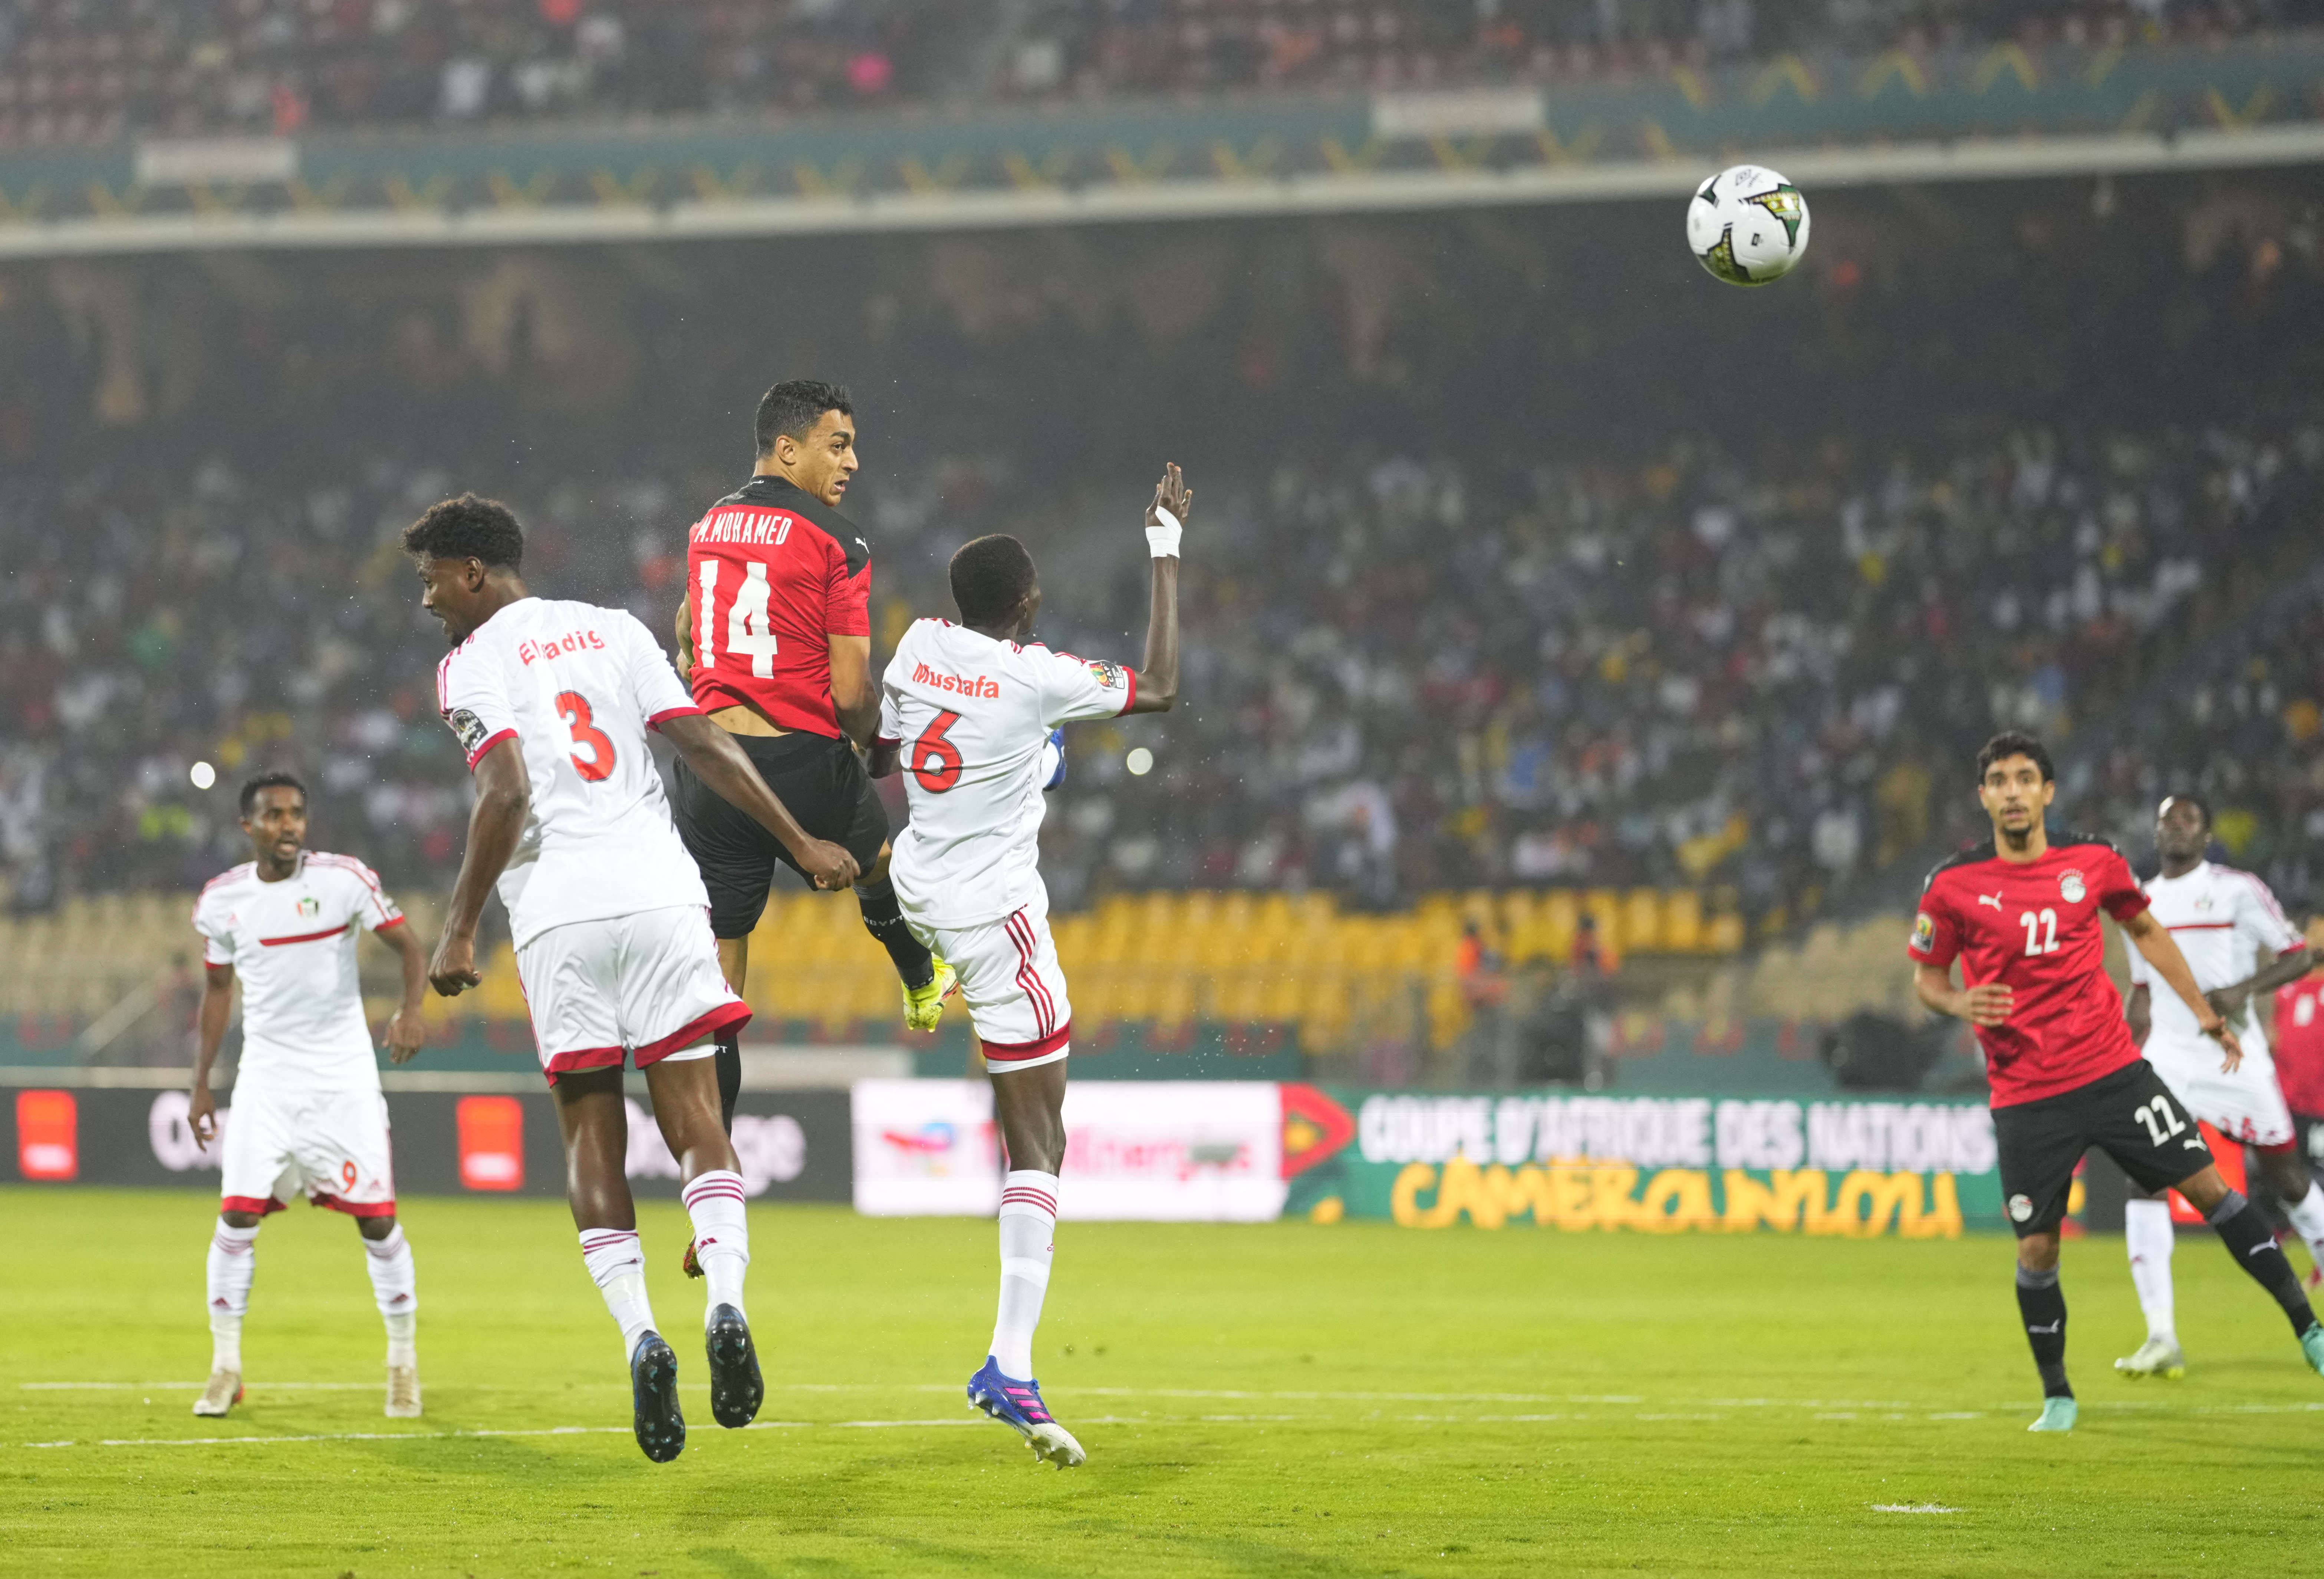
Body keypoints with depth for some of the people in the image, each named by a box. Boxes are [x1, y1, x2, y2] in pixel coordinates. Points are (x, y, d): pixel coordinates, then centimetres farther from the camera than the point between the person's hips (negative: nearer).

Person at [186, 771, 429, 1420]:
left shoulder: (344, 879, -8)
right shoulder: (223, 899, 1)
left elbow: (409, 948, -5)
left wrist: (410, 1011, -25)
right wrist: (202, 1085, 11)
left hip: (344, 1074, -2)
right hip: (267, 1075, 2)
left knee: (376, 1217, -4)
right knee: (238, 1214, -8)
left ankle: (404, 1361, 11)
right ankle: (225, 1367, 3)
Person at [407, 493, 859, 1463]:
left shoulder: (472, 666, 3)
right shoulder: (613, 630, 17)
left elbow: (506, 796, -11)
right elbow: (706, 748, 10)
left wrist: (458, 932, -7)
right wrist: (800, 844, 14)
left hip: (558, 913, -3)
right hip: (659, 892, 3)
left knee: (592, 1142, 4)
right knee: (693, 1121, 3)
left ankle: (638, 1334, -12)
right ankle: (726, 1305, -19)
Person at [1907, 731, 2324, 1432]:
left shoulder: (2092, 861, 0)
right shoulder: (1955, 886, -5)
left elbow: (2145, 930, 17)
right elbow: (1926, 976, 6)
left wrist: (2204, 1012, 16)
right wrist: (1960, 1004, -17)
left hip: (2112, 1070, 1)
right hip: (2026, 1096, -1)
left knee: (2207, 1185, -1)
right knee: (2037, 1248, -2)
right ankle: (2057, 1396, 18)